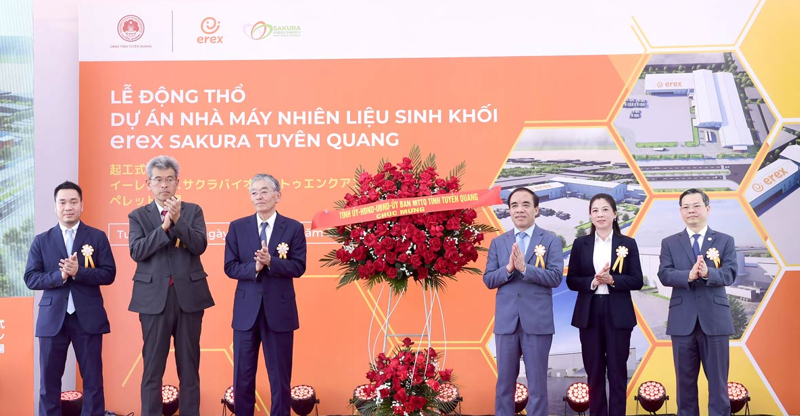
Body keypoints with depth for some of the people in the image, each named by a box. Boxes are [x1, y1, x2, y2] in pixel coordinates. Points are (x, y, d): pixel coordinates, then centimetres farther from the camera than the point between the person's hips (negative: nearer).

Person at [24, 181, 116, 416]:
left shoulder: (97, 237, 4)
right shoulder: (42, 241, 7)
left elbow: (109, 274, -3)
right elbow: (31, 279, 1)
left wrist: (78, 272, -17)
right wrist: (59, 275, -16)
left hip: (88, 317, -1)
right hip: (52, 318, 1)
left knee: (93, 380, 4)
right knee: (49, 381, 6)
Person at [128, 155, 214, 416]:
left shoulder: (193, 211, 7)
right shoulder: (138, 215, 6)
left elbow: (200, 246, -7)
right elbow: (137, 251, -9)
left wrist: (178, 220, -18)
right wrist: (164, 227, -18)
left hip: (189, 295, 1)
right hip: (154, 297, -1)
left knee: (189, 366, 7)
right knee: (152, 366, 3)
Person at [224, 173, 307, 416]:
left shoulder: (294, 228, 1)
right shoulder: (237, 227, 4)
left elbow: (298, 267, -6)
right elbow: (230, 267, -1)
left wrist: (271, 262, -21)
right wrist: (254, 267, -19)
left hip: (279, 310, -1)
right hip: (246, 310, 1)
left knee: (280, 375, 7)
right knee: (242, 375, 7)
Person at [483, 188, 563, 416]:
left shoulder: (551, 240, 1)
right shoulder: (498, 242, 9)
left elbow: (556, 277, -9)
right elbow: (488, 279, 3)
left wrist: (525, 268, -20)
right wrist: (508, 269, -15)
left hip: (537, 322, -2)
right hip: (506, 322, 2)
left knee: (537, 384, 5)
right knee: (504, 382, 9)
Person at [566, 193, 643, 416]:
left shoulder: (628, 244, 3)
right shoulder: (580, 244, 5)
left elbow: (637, 281, -2)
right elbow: (571, 281, 2)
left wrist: (611, 279, -18)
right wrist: (593, 282, -16)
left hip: (618, 314, -1)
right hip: (589, 314, 1)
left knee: (617, 370, 4)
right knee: (594, 370, 7)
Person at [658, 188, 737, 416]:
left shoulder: (725, 241, 6)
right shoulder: (669, 243, 7)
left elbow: (729, 275, -7)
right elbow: (664, 275, -6)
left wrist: (707, 273, -27)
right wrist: (689, 275, -24)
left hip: (714, 320, -1)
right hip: (682, 321, 1)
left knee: (718, 381, 4)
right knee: (685, 380, 8)